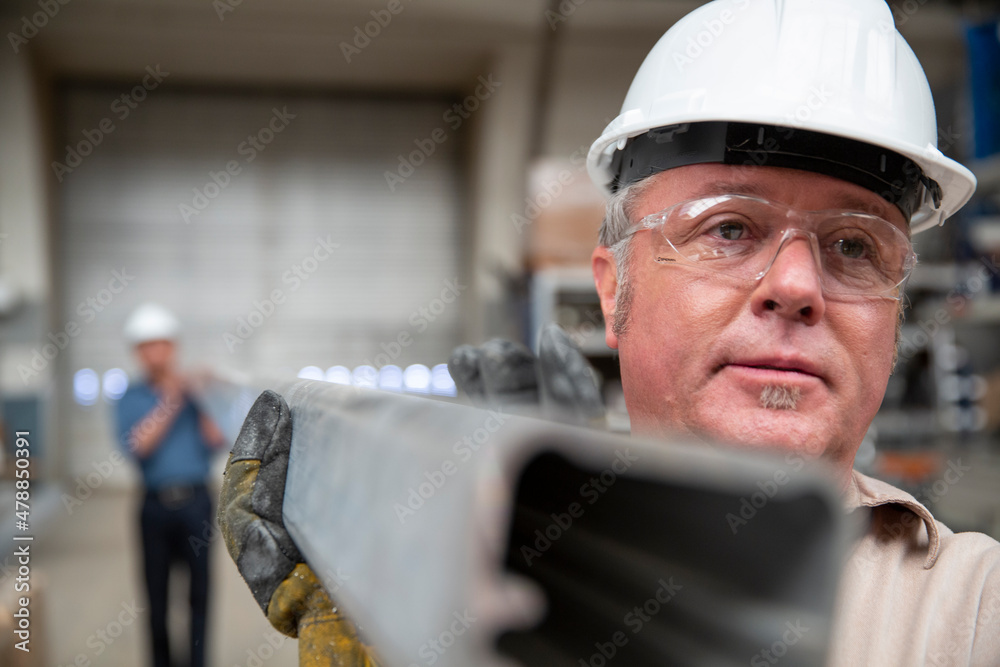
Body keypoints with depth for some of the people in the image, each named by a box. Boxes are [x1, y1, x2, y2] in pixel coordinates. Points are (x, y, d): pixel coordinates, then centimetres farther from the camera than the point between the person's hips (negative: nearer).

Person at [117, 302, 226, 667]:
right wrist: (169, 403, -12)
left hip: (195, 503, 0)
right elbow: (137, 445, -9)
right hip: (156, 504, 1)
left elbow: (217, 441, -3)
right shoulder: (131, 398, 8)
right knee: (156, 593, 7)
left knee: (200, 591, 1)